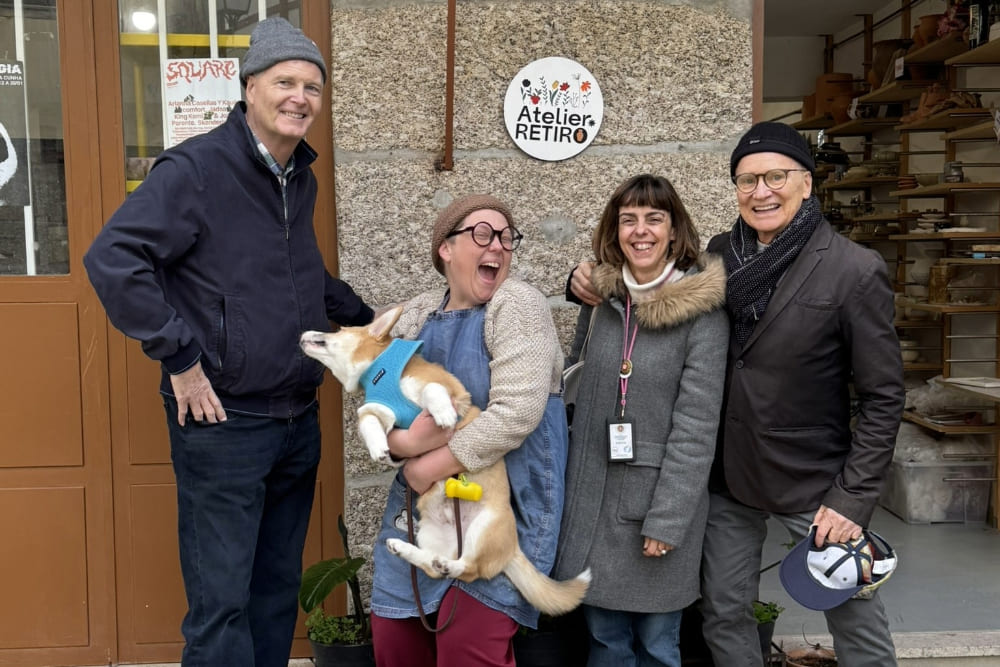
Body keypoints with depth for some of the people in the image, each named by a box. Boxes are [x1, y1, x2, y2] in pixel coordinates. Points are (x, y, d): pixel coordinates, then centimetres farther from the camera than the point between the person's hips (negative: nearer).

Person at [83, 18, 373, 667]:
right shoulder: (195, 168, -12)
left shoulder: (302, 179, 11)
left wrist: (364, 317, 20)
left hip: (299, 421, 7)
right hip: (224, 421, -7)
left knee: (279, 590, 18)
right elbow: (111, 259, -20)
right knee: (221, 602, 2)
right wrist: (178, 356, -19)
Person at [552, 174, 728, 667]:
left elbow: (697, 423, -13)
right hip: (593, 494, 4)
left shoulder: (701, 308, -11)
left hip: (659, 496, -4)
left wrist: (667, 519, -15)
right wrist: (563, 485, 8)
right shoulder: (600, 299, 3)